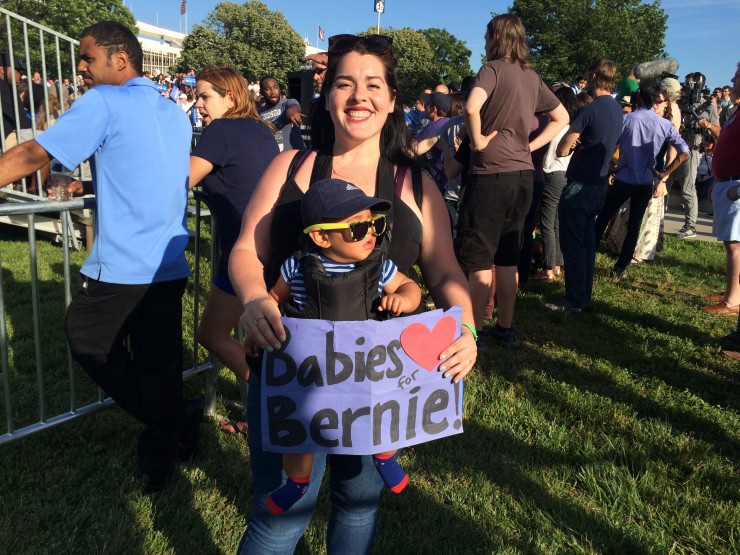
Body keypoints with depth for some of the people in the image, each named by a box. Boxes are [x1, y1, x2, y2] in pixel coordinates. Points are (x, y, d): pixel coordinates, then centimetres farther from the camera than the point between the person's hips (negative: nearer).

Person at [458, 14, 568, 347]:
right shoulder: (532, 77, 13)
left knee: (478, 258, 1)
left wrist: (477, 141, -12)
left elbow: (472, 107, -28)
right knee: (507, 257, 15)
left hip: (491, 175, -7)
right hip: (522, 175, 7)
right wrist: (530, 146, 14)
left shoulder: (494, 69, -8)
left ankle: (475, 332, 6)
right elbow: (561, 118, 23)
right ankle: (506, 328, 22)